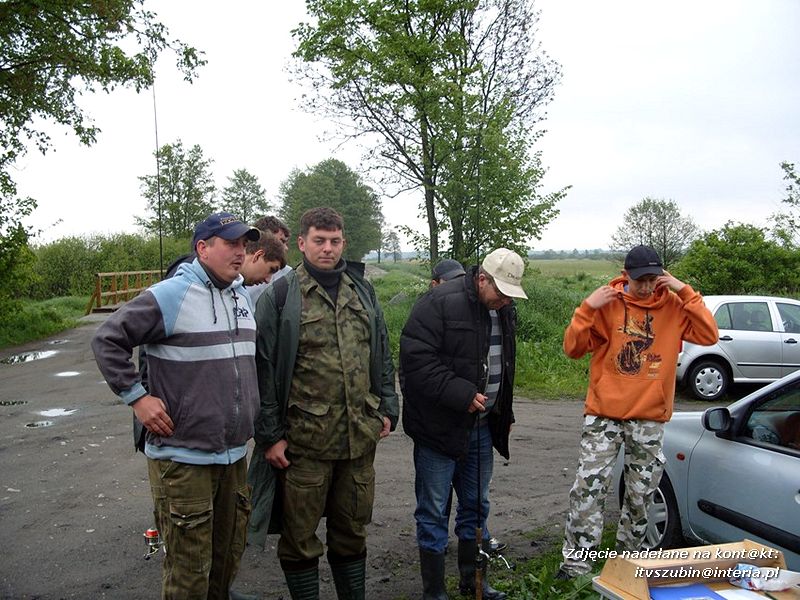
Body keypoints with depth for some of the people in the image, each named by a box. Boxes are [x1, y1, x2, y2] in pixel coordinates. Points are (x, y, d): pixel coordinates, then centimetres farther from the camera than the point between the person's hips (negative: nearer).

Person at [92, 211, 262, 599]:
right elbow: (107, 341, -10)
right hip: (183, 457, -7)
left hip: (235, 454, 7)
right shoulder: (169, 296, -13)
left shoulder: (242, 297, 10)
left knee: (228, 556, 19)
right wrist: (136, 396, -14)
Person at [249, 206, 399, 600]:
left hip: (360, 434, 4)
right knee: (300, 537, 9)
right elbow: (263, 369, -6)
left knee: (352, 531, 18)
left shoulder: (362, 291, 10)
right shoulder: (281, 295, -5)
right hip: (305, 438, -4)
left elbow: (381, 356, 16)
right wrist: (270, 434, -9)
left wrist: (388, 408, 9)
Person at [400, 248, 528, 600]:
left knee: (475, 506, 18)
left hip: (482, 426, 8)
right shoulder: (442, 302, -18)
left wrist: (503, 414, 19)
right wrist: (462, 394, -26)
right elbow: (416, 358, -24)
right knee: (434, 512, 3)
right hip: (439, 426, -7)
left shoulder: (504, 310, 8)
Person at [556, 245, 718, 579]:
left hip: (650, 419, 2)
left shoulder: (673, 306, 2)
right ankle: (576, 563, 3)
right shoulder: (608, 304, -3)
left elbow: (709, 336, -9)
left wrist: (685, 292, -13)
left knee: (641, 496, 13)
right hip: (604, 414, -2)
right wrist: (588, 308, -17)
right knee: (588, 488, -7)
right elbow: (573, 349, -4)